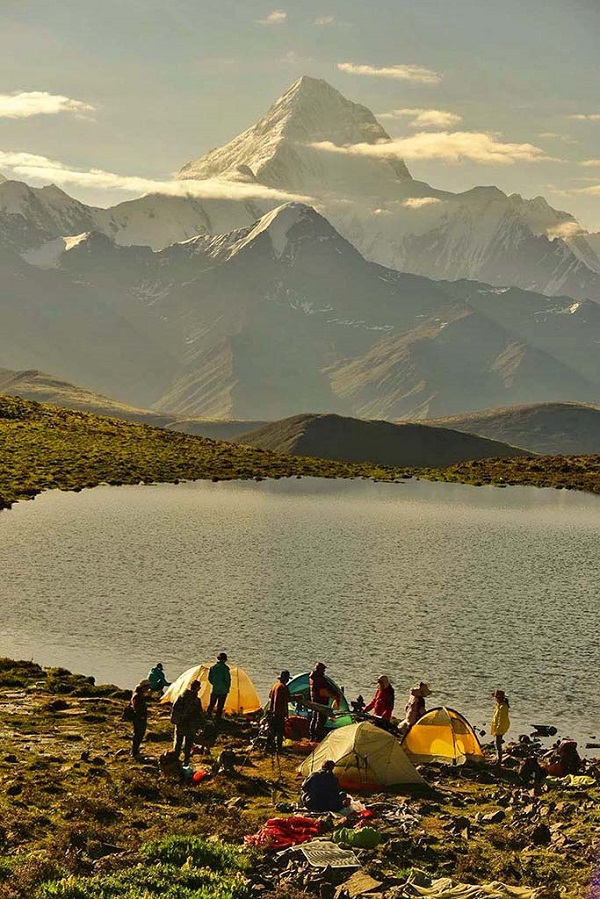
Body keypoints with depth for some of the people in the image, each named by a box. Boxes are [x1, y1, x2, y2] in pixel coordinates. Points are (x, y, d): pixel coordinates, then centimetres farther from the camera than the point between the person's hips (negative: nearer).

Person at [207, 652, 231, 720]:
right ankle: (218, 716, 6)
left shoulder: (213, 667, 1)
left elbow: (209, 677, 7)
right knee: (220, 705, 5)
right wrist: (228, 688, 1)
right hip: (223, 690, -4)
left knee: (211, 704, 16)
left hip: (214, 689, 4)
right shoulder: (225, 667, -14)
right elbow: (227, 679, -12)